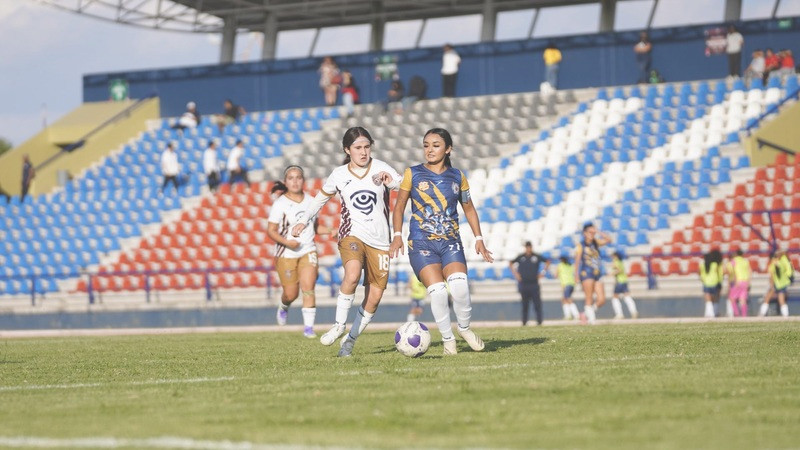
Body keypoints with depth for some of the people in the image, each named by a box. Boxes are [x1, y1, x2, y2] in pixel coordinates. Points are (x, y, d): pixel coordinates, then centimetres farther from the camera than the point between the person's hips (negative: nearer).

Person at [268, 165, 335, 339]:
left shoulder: (310, 201, 7)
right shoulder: (280, 204, -7)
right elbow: (271, 231, -6)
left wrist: (332, 231, 2)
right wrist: (286, 242, -23)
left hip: (308, 251, 2)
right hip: (286, 254, -2)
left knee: (308, 287, -15)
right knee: (291, 293, 2)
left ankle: (308, 326, -12)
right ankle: (283, 307, 38)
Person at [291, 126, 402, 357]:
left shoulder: (380, 168, 1)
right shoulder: (339, 175, 5)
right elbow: (321, 197, 21)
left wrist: (390, 181, -27)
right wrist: (304, 219, 13)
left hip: (379, 240, 2)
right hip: (352, 234, -1)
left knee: (374, 297, -1)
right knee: (352, 275, -32)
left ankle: (350, 340, 15)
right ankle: (339, 326, -17)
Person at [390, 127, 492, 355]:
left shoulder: (457, 176, 9)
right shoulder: (413, 174, 4)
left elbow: (469, 209, 18)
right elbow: (399, 206, 8)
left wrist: (479, 239, 9)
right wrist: (397, 235, -5)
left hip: (451, 242, 1)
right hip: (421, 243, -1)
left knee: (460, 286, -21)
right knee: (437, 291, -18)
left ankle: (464, 328, 5)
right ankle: (447, 338, 1)